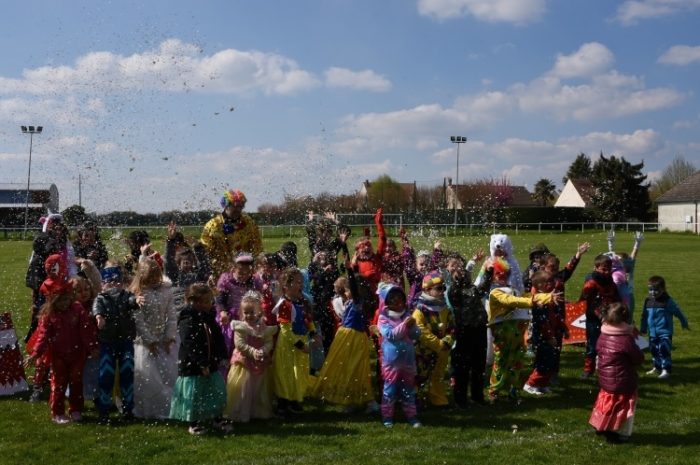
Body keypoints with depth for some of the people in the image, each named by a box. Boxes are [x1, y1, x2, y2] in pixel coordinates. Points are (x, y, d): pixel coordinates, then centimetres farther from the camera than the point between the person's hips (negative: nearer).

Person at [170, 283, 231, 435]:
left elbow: (219, 338, 12)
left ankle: (217, 418, 28)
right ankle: (194, 423, 21)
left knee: (218, 391, 12)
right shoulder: (187, 320, -19)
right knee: (194, 395, 4)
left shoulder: (210, 317, 5)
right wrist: (202, 364, -24)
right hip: (192, 366, -7)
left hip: (211, 363, 7)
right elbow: (190, 345, -24)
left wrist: (222, 356, 6)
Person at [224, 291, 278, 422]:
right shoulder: (240, 327, -10)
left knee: (260, 388, 15)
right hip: (244, 362, -3)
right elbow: (240, 344, -17)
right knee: (242, 389, 1)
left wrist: (263, 351, -26)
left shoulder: (264, 326, -2)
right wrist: (253, 352, -26)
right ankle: (240, 413, 12)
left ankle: (260, 411, 30)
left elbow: (269, 342, -7)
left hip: (260, 363, 3)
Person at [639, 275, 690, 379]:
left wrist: (684, 323, 12)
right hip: (653, 333, 5)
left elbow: (678, 312, 1)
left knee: (664, 350, -12)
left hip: (665, 332, -5)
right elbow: (644, 316, 12)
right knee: (654, 350, 14)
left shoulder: (668, 301, -12)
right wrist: (643, 329, 19)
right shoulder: (648, 301, 1)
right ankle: (657, 367, 29)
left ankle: (666, 370, -6)